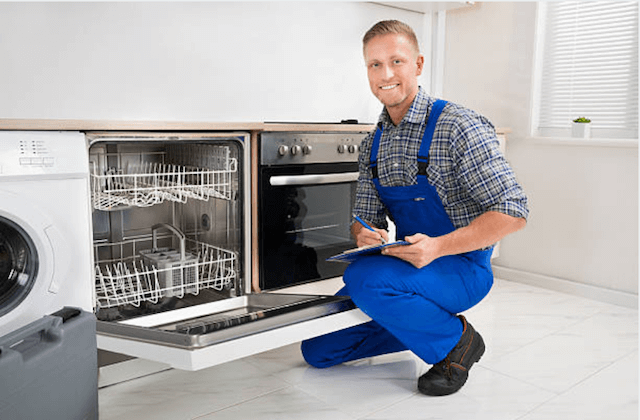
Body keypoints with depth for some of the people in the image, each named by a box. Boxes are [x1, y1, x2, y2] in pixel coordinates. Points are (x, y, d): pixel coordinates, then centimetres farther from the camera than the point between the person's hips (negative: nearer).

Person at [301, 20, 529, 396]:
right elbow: (367, 218, 10)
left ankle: (455, 340, -9)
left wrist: (437, 246, -31)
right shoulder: (373, 144, 5)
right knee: (317, 349, 4)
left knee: (363, 279, -35)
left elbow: (513, 212, -20)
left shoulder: (459, 128, -17)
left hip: (462, 267, -6)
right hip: (408, 264, 7)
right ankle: (419, 325, 19)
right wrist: (365, 235, -16)